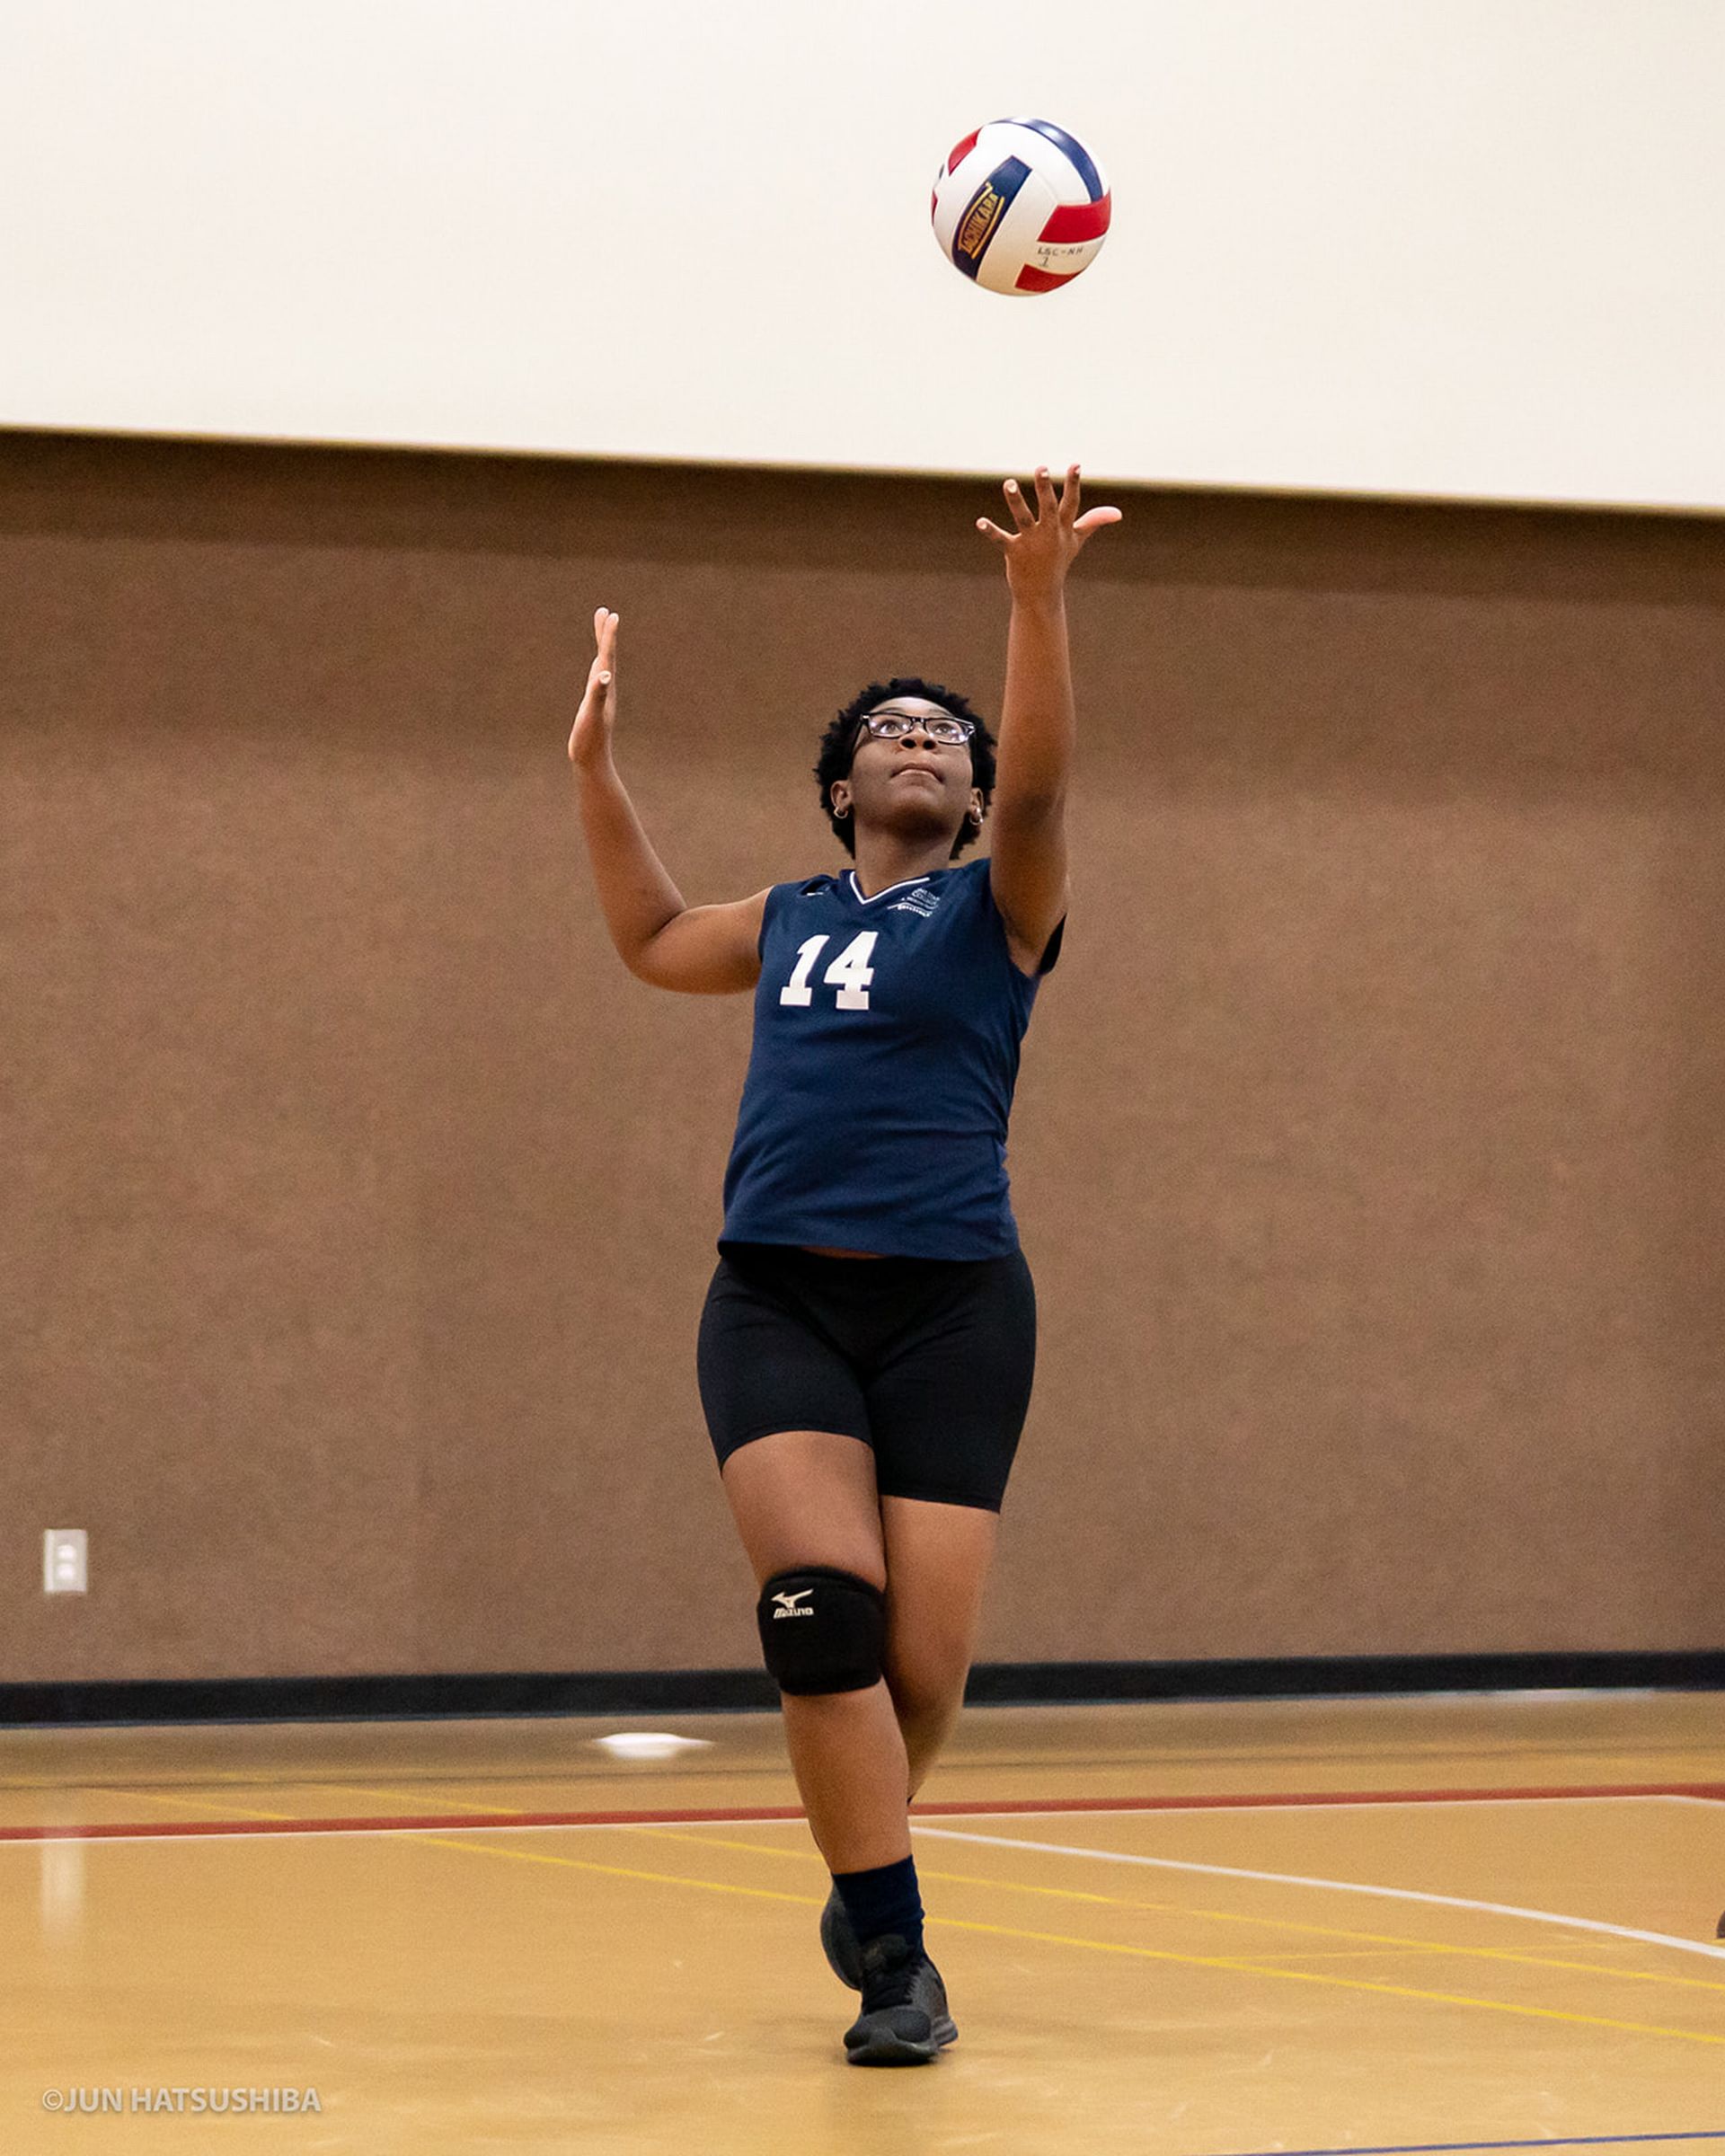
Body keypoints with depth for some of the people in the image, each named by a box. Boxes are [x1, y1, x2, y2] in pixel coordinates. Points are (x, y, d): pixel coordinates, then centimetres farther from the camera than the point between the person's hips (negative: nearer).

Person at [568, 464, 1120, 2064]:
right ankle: (897, 1954, -10)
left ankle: (864, 1878, 26)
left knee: (921, 1668, -5)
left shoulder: (996, 904, 8)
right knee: (821, 1610, -18)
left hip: (951, 1305, -2)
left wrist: (1036, 599, -28)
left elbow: (1040, 785, -13)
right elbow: (652, 938, 39)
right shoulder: (789, 922, 20)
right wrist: (593, 759, 32)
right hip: (777, 1301, 2)